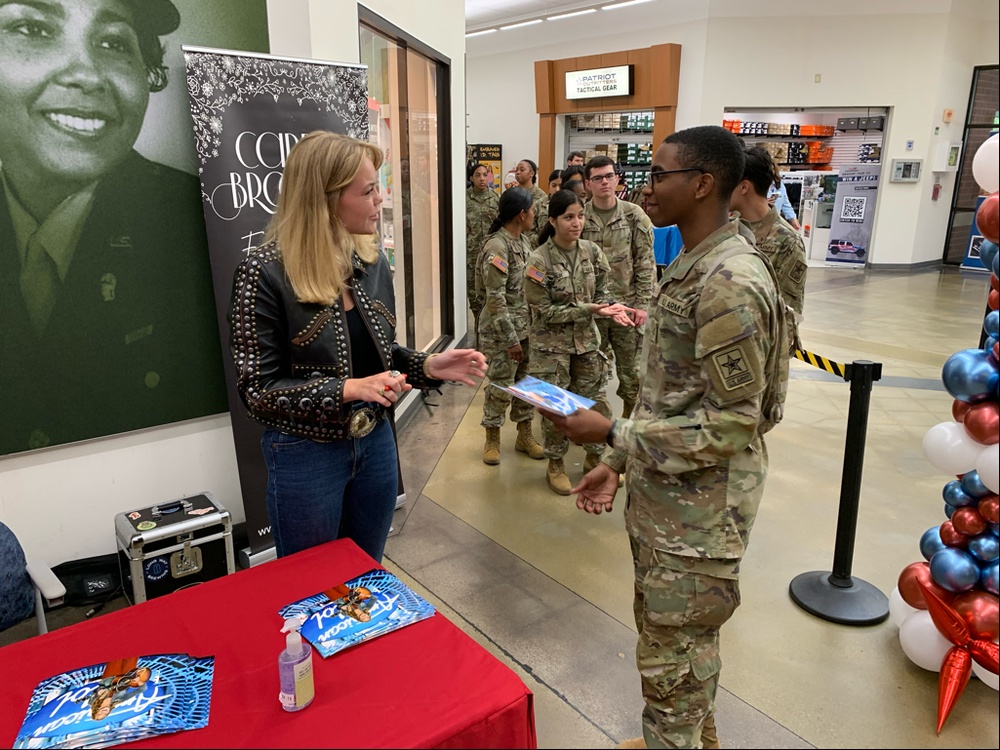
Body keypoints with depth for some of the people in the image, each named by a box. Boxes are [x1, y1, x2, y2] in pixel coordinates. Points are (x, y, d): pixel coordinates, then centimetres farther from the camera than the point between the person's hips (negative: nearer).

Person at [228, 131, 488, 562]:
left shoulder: (372, 262, 0)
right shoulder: (265, 272, -18)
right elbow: (258, 392, -17)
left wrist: (429, 366, -8)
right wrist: (348, 389, -27)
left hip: (375, 443, 5)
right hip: (304, 456, -5)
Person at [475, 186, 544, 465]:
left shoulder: (522, 240, 7)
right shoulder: (496, 246, -19)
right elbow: (496, 299, -20)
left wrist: (526, 331, 13)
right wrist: (511, 339, -18)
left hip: (527, 325, 8)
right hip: (502, 330, -8)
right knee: (501, 387, 3)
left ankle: (524, 435, 30)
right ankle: (492, 439, 22)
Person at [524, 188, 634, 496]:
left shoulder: (592, 252, -3)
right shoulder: (539, 260, -16)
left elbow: (601, 292, 6)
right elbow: (544, 310, -16)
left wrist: (611, 308, -18)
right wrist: (589, 309, -24)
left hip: (586, 339, 4)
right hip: (551, 344, -4)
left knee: (592, 400, 13)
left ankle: (595, 456, 32)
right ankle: (555, 464, 26)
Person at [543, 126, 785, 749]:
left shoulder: (731, 284, -24)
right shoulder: (692, 266, 8)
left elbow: (730, 424, -23)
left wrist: (613, 435, -21)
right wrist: (621, 462, 9)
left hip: (699, 506, -10)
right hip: (663, 493, 10)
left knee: (671, 655, 8)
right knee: (685, 638, 26)